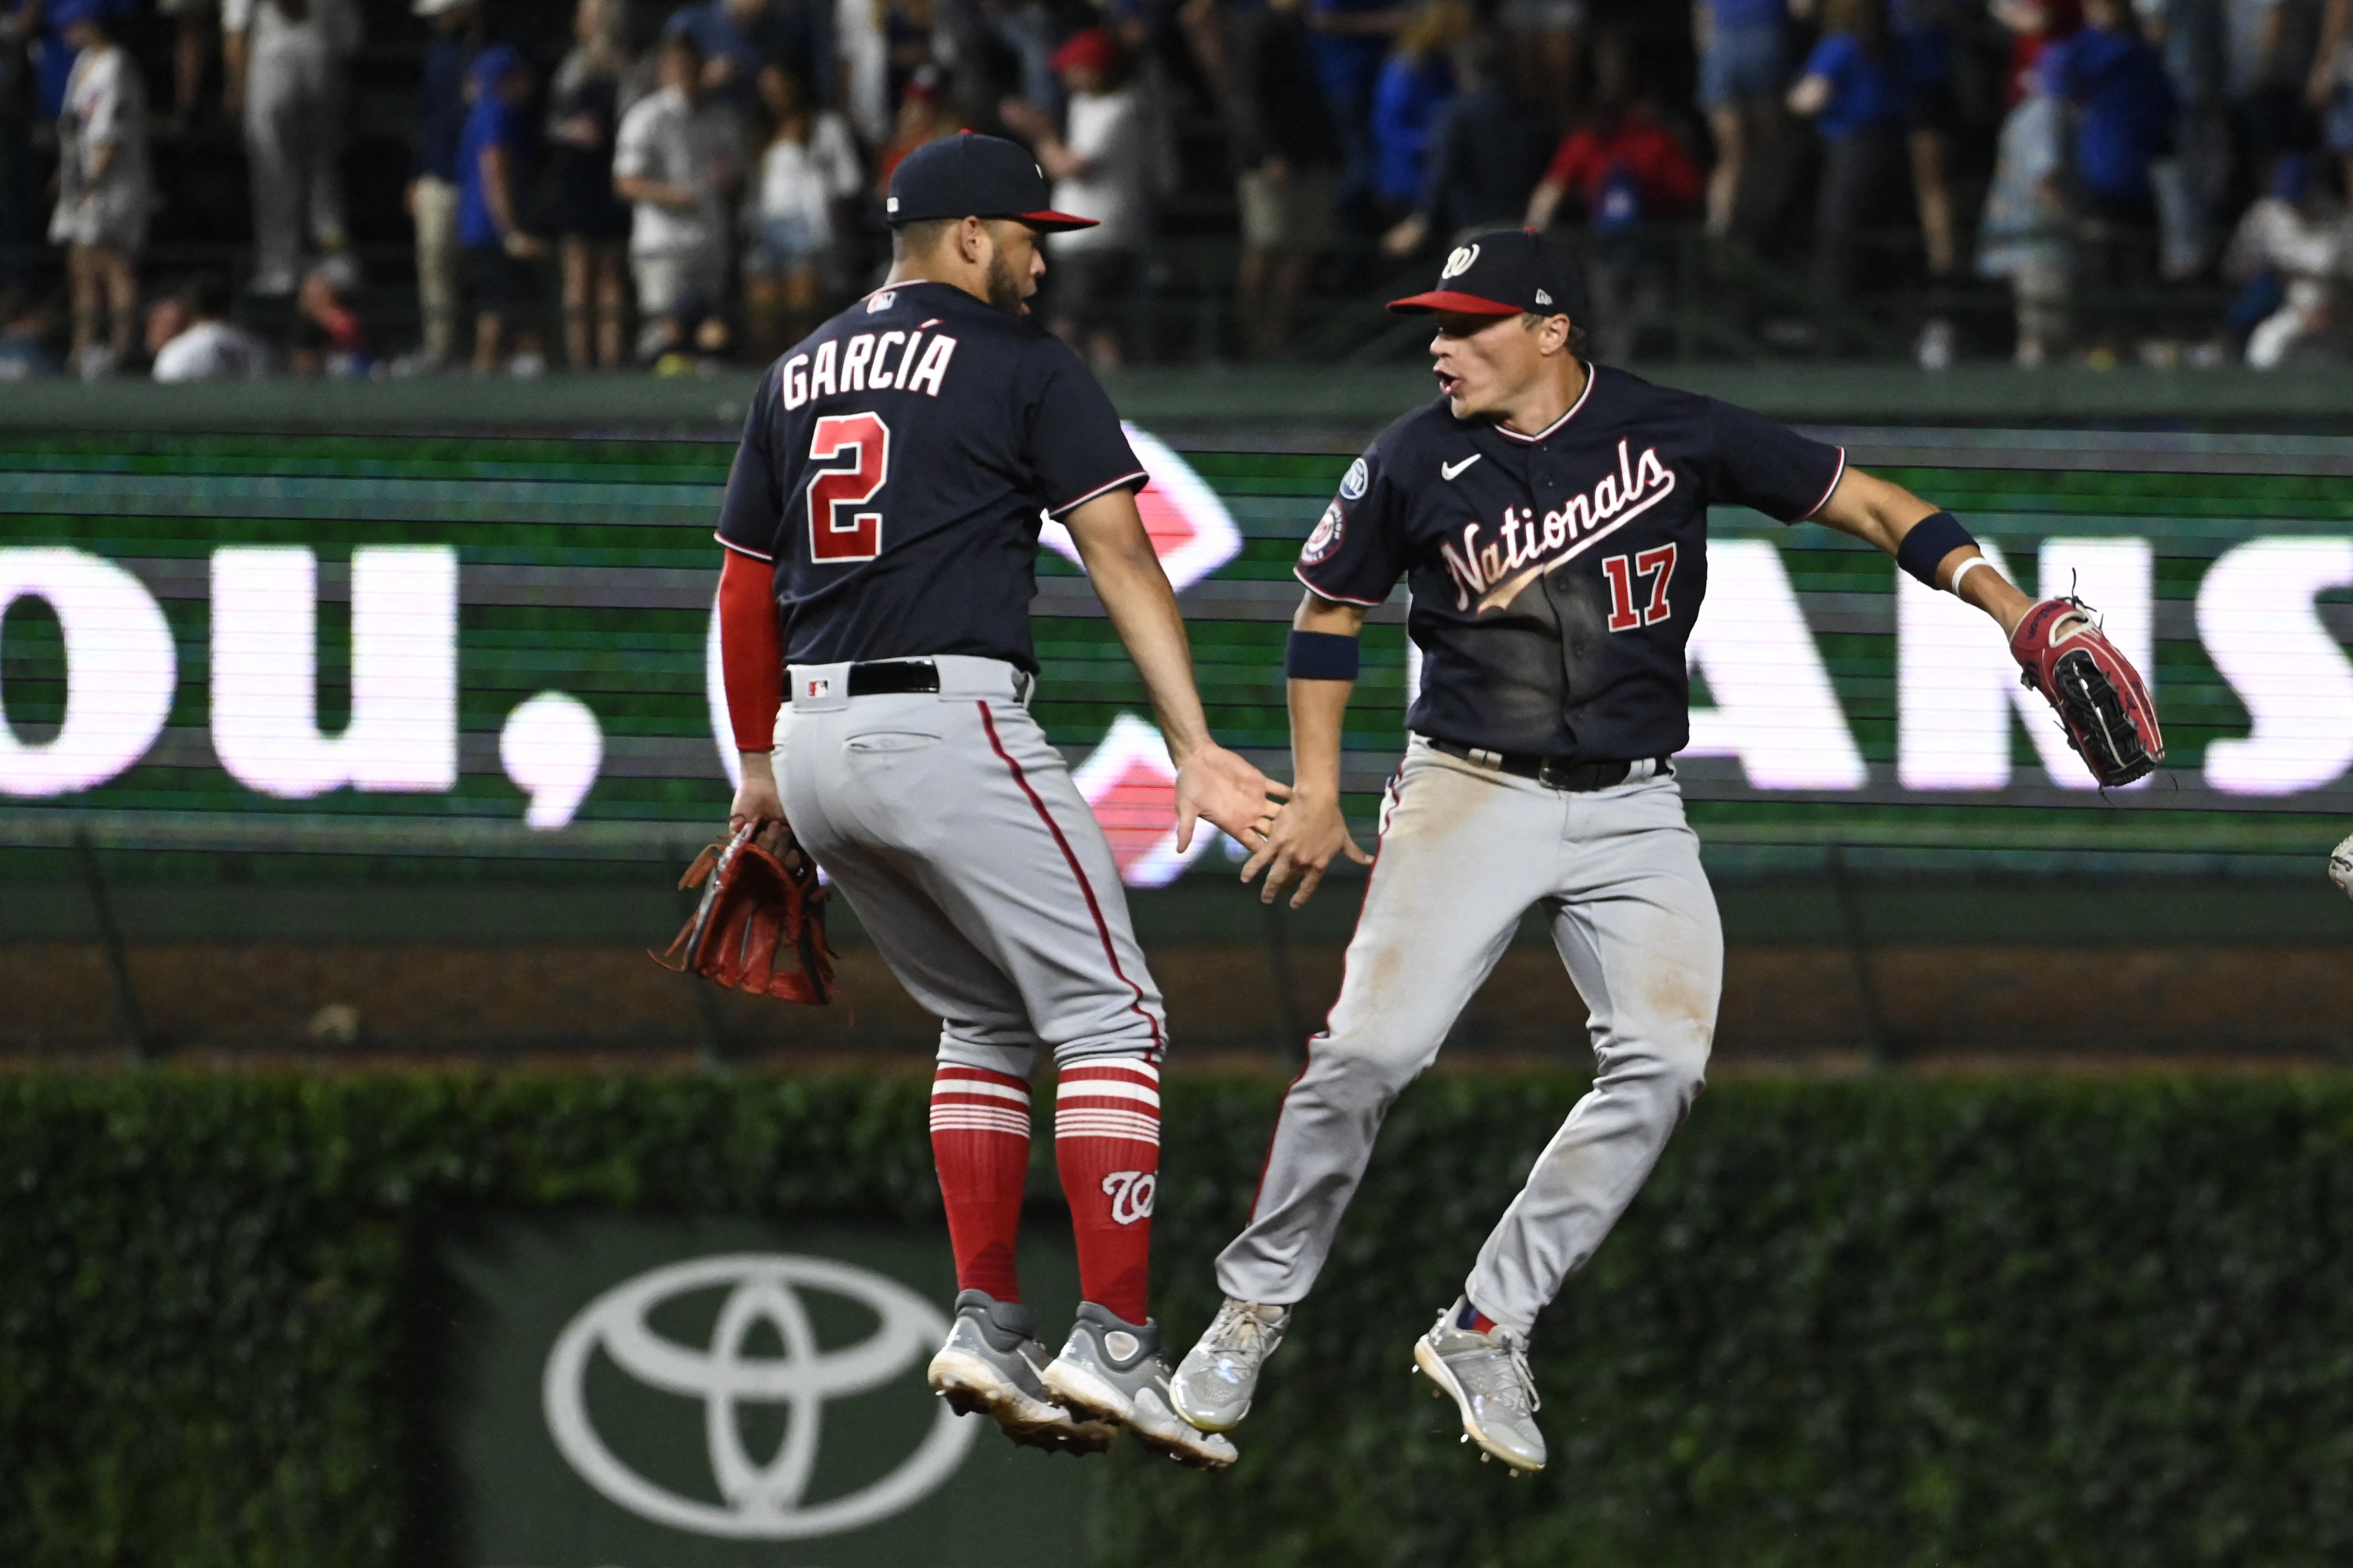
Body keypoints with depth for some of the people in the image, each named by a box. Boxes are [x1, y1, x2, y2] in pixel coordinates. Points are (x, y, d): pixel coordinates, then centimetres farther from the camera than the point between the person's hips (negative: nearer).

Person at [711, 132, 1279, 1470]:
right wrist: (1194, 749, -15)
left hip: (816, 743, 7)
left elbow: (745, 593, 22)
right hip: (949, 725, -7)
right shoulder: (1024, 366, -1)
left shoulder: (799, 376, 18)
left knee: (987, 1020, 20)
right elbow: (1122, 558, -9)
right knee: (1111, 1017, -4)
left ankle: (989, 1322, 10)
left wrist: (763, 769, 33)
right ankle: (1113, 1341, -16)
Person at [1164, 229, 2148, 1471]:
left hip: (1630, 812, 1)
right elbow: (1329, 610, 12)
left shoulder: (1675, 435, -5)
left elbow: (1860, 503, -1)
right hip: (1472, 795, -1)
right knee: (1370, 1047, -18)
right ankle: (1256, 1307, 1)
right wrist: (1315, 794, 8)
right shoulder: (1417, 462, -3)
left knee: (1661, 1063, -16)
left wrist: (2009, 607, -12)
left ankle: (1487, 1332, -5)